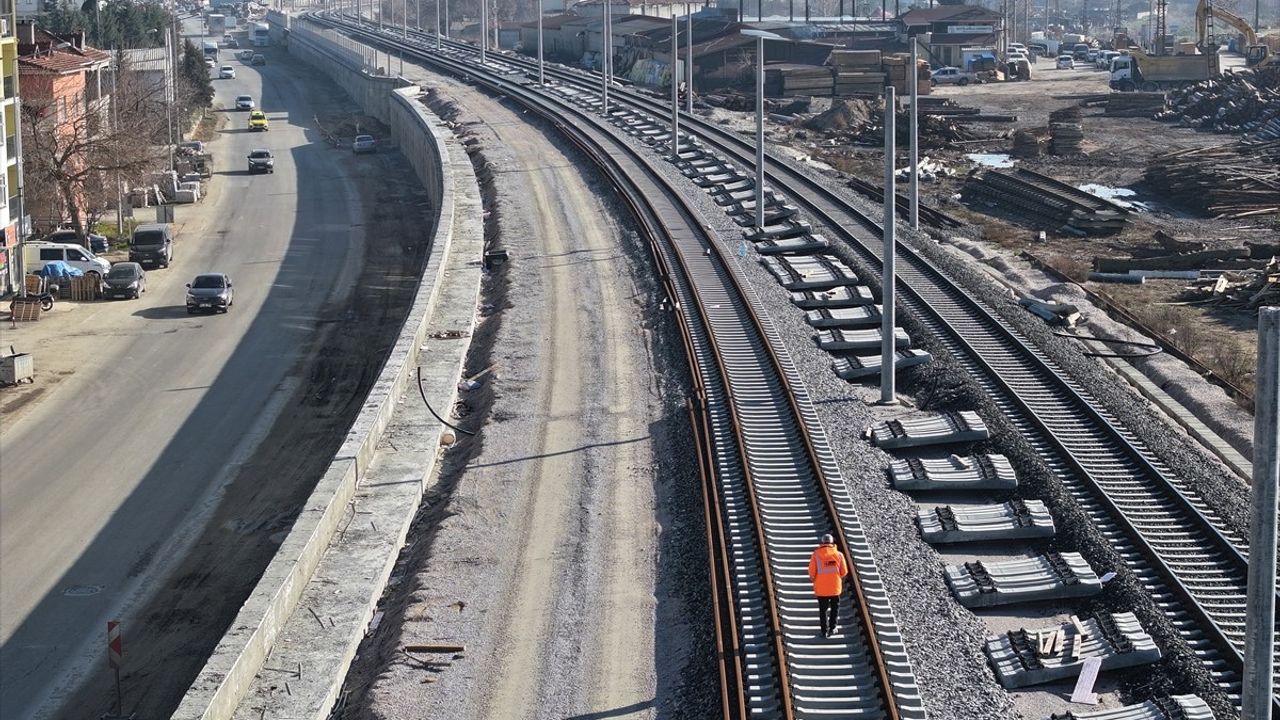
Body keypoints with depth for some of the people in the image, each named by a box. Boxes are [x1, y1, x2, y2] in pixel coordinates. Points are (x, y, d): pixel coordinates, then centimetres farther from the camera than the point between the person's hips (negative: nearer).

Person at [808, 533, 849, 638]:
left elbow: (812, 571, -9)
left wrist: (814, 579, 12)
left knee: (823, 609, 12)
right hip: (835, 587, 1)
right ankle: (832, 628, 16)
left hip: (821, 587, 0)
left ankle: (824, 631, 13)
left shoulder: (816, 554, -8)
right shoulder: (838, 554, -4)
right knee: (835, 607, 19)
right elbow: (844, 572, 0)